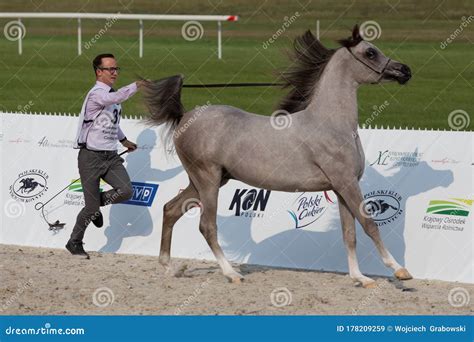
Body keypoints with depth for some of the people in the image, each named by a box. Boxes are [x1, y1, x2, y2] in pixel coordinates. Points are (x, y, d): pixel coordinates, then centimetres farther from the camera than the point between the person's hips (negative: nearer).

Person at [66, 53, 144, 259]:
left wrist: (123, 140, 24)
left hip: (111, 156, 7)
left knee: (126, 191, -14)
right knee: (91, 207, -4)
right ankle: (74, 242, 18)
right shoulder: (96, 94, -15)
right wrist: (137, 86, -46)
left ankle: (97, 202, 15)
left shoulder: (111, 95, 14)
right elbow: (115, 98, -36)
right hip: (91, 157, -7)